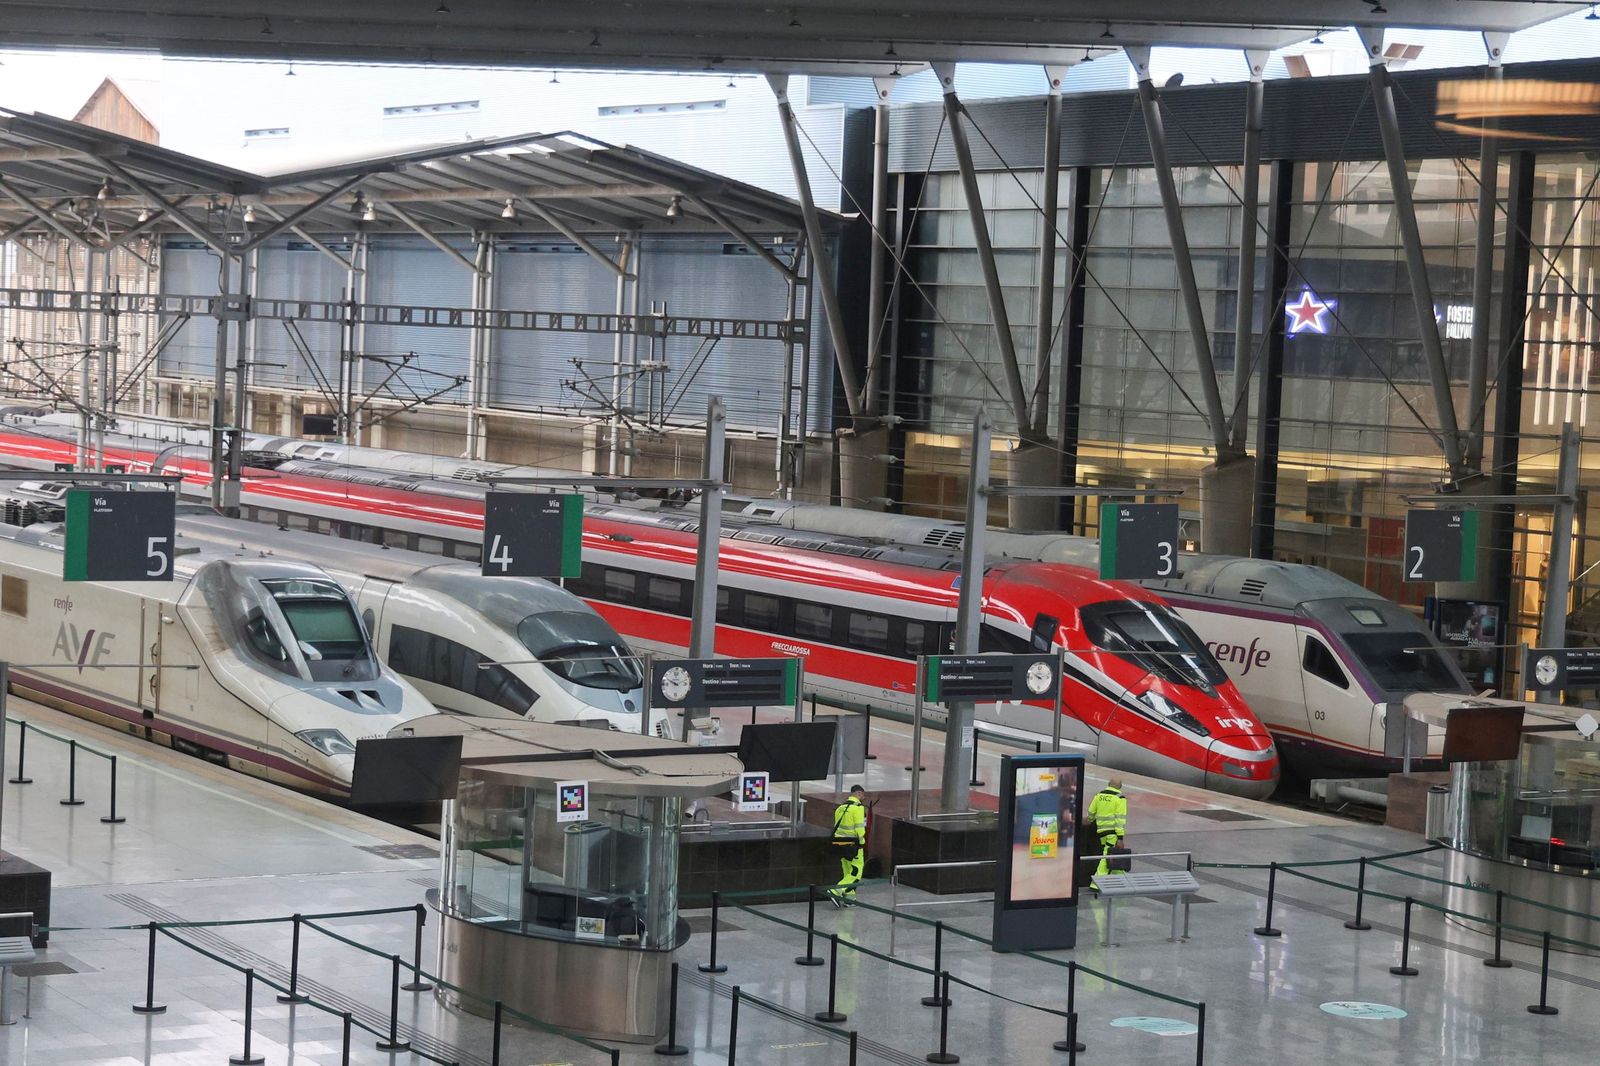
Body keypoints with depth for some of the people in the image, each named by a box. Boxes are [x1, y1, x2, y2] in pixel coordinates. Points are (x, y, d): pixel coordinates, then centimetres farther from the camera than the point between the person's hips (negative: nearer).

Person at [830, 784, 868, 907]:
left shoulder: (840, 807, 13)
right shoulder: (858, 807, -11)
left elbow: (837, 826, 13)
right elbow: (859, 828, -16)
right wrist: (861, 842, -7)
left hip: (839, 842, 8)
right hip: (852, 842, -8)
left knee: (847, 871, 16)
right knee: (856, 871, -1)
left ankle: (849, 898, 17)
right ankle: (837, 891, -14)